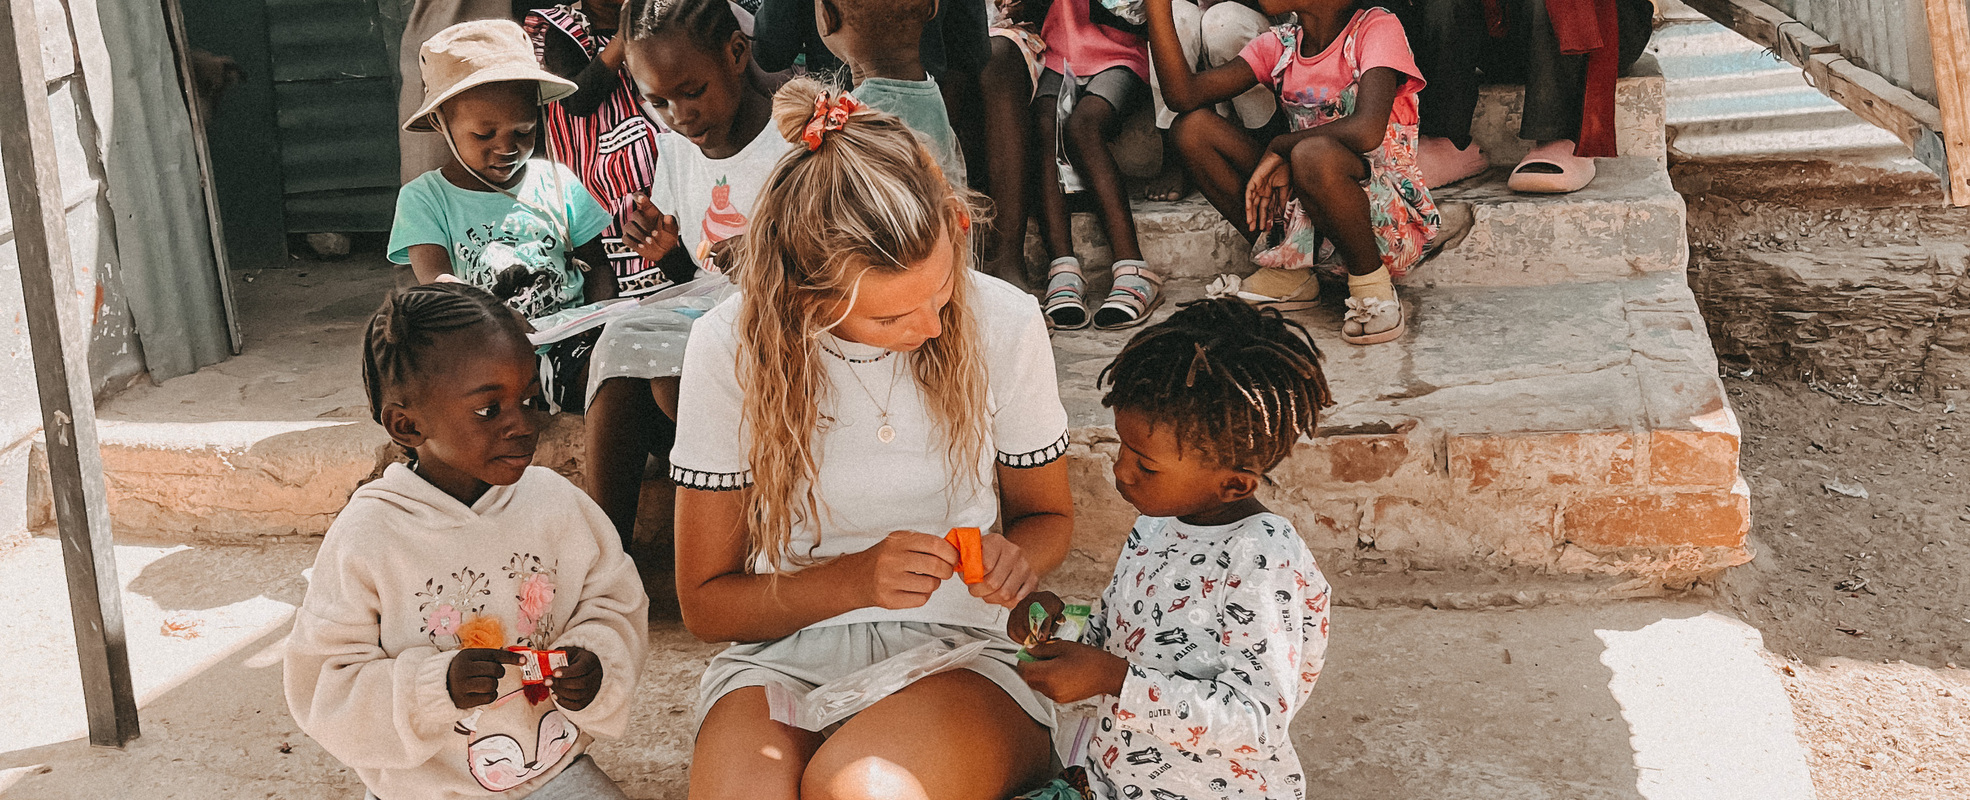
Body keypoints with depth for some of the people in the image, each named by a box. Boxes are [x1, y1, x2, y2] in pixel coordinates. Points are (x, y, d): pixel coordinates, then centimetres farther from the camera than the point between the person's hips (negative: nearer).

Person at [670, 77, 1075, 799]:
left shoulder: (1005, 326, -7)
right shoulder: (729, 348, -9)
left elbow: (1048, 515, 13)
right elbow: (705, 604, 0)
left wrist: (1016, 557, -12)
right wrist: (854, 579, -17)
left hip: (957, 653, 0)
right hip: (781, 650, 0)